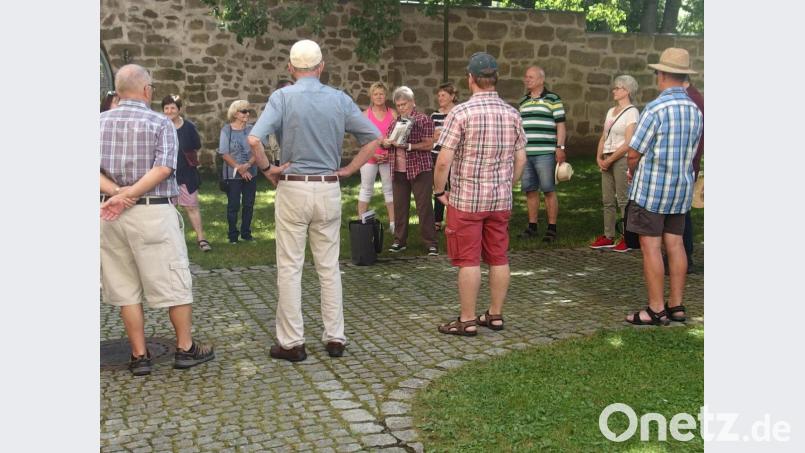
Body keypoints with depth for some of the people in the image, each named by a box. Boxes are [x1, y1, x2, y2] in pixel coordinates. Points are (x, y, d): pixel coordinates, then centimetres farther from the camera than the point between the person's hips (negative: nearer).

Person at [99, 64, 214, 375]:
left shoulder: (101, 122, 6)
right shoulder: (160, 123, -4)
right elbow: (163, 168, -17)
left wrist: (115, 192, -13)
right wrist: (130, 195, -17)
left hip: (110, 216, 4)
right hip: (153, 213, -4)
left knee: (125, 287, 11)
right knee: (174, 283, 8)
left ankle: (139, 355, 14)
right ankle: (185, 348, 16)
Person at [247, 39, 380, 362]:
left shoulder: (282, 97, -6)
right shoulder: (340, 99, 3)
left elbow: (254, 139, -19)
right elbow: (373, 138, 3)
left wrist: (267, 169, -4)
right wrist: (348, 170, 5)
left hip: (293, 188, -3)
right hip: (329, 190, 3)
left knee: (290, 267, 5)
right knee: (329, 267, 12)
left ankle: (292, 342, 10)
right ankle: (335, 338, 17)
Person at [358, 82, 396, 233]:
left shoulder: (392, 113, 2)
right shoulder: (366, 114, 0)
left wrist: (390, 152, -11)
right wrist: (372, 153, -11)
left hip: (388, 157, 1)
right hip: (369, 157, -1)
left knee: (389, 189, 6)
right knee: (366, 189, 4)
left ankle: (392, 223, 10)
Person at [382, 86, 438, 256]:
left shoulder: (423, 120, -4)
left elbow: (429, 145, -11)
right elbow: (385, 142, 20)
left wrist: (408, 146, -20)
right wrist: (386, 142, -4)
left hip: (420, 170, -5)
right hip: (398, 171, 6)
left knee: (424, 207, -3)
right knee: (400, 206, 8)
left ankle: (431, 243, 1)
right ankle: (400, 240, 18)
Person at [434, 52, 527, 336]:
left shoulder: (461, 113, -13)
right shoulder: (512, 114, 4)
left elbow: (444, 161, -15)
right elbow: (521, 159, 9)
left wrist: (439, 190, -1)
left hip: (466, 199, -5)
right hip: (501, 199, 5)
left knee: (468, 260, 1)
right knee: (499, 258, 12)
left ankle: (467, 321, 8)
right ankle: (495, 315, 21)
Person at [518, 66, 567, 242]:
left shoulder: (552, 99, 0)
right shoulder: (523, 101, 17)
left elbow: (560, 125, -4)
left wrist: (560, 147, -12)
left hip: (545, 153, -6)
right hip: (525, 153, 6)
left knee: (549, 190, -3)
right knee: (530, 190, 8)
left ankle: (552, 228, 2)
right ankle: (532, 226, 15)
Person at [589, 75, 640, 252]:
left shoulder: (632, 112, -8)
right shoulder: (611, 111, 15)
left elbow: (628, 143, -14)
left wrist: (609, 160, -12)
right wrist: (599, 157, 1)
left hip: (622, 158, -8)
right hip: (607, 160, 8)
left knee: (623, 200, -5)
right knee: (607, 200, 8)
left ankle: (628, 238, 2)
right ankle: (608, 237, 15)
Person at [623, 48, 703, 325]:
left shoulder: (655, 109, -17)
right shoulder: (696, 110, 6)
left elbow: (634, 154, -13)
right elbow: (692, 153, 14)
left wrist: (633, 175, 6)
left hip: (651, 188, -7)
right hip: (682, 188, 7)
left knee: (651, 247, -1)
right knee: (675, 244, 11)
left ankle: (656, 310, 2)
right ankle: (676, 305, 17)